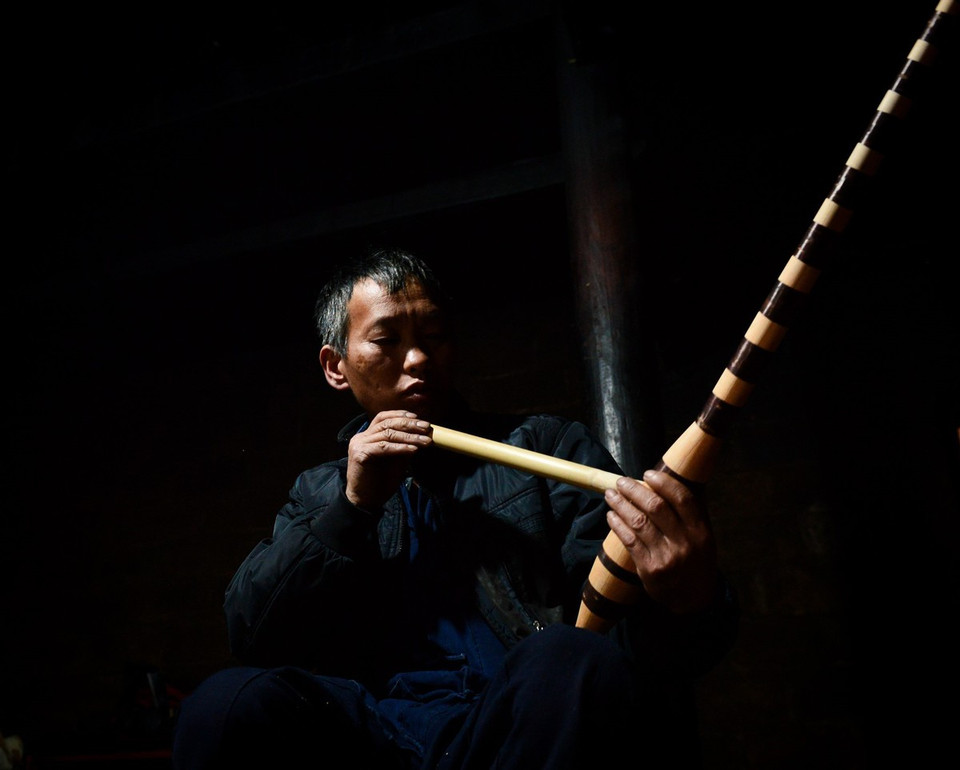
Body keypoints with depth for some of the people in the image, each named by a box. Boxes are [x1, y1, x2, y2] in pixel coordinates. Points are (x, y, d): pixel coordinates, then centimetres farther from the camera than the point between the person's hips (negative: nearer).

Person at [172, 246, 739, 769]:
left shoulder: (547, 445, 11)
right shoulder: (320, 494, 20)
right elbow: (249, 634, 8)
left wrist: (689, 609, -27)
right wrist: (353, 508, -3)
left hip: (534, 724, 0)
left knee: (570, 665, -32)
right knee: (232, 702, -25)